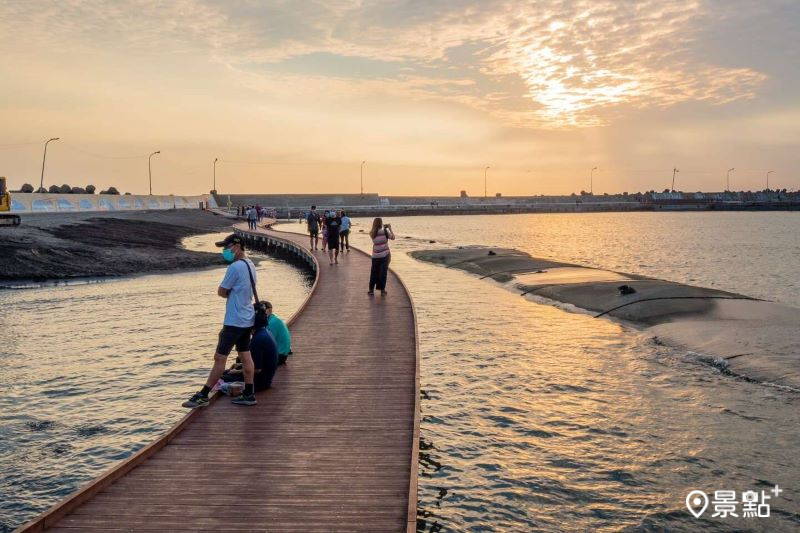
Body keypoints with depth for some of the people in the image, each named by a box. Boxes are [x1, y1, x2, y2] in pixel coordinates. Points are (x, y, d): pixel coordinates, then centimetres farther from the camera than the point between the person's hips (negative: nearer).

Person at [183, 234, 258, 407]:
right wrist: (233, 294, 2)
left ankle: (203, 395, 4)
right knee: (245, 356, 11)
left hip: (235, 321, -9)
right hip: (247, 319, 9)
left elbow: (221, 292, -12)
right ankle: (249, 394, 15)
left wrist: (230, 294, 5)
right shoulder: (250, 265, 10)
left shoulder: (235, 267, -19)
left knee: (219, 357, -3)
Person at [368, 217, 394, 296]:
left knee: (374, 272, 11)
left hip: (375, 256, 3)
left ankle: (371, 290, 14)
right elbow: (393, 237, 0)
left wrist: (384, 228, 18)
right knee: (383, 272, 5)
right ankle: (382, 290, 9)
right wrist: (389, 228, 7)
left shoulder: (372, 233, 1)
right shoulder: (384, 231, -10)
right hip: (384, 255, -3)